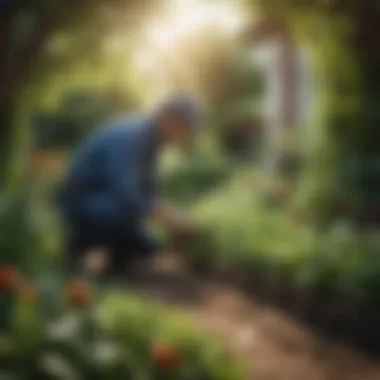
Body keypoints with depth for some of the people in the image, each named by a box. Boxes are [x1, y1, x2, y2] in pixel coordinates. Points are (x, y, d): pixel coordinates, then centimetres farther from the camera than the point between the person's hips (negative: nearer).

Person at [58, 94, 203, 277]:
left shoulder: (149, 137, 1)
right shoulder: (127, 138, -28)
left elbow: (145, 193, 12)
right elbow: (126, 198, -38)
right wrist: (169, 218, -29)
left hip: (107, 203, 8)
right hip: (83, 204, -8)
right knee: (128, 213, -37)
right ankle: (84, 239, -10)